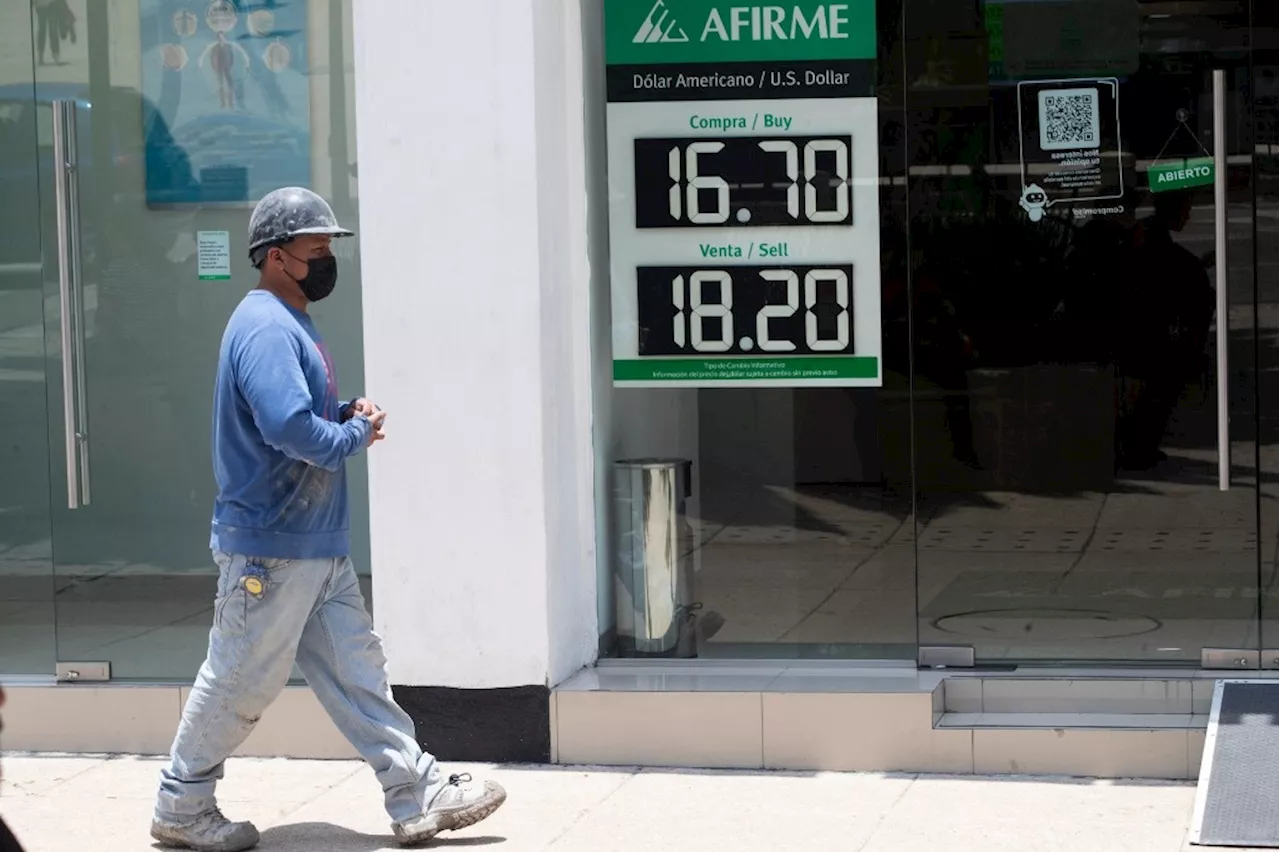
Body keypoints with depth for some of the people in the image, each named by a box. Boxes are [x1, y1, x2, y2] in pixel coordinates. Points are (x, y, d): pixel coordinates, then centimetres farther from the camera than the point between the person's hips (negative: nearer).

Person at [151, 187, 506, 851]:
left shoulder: (292, 325, 16)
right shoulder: (265, 328, -18)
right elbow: (289, 427, -32)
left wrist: (350, 417, 4)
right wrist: (355, 434, -15)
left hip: (320, 548, 10)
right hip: (270, 548, -10)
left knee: (356, 671, 10)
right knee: (239, 683, 1)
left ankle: (418, 796, 12)